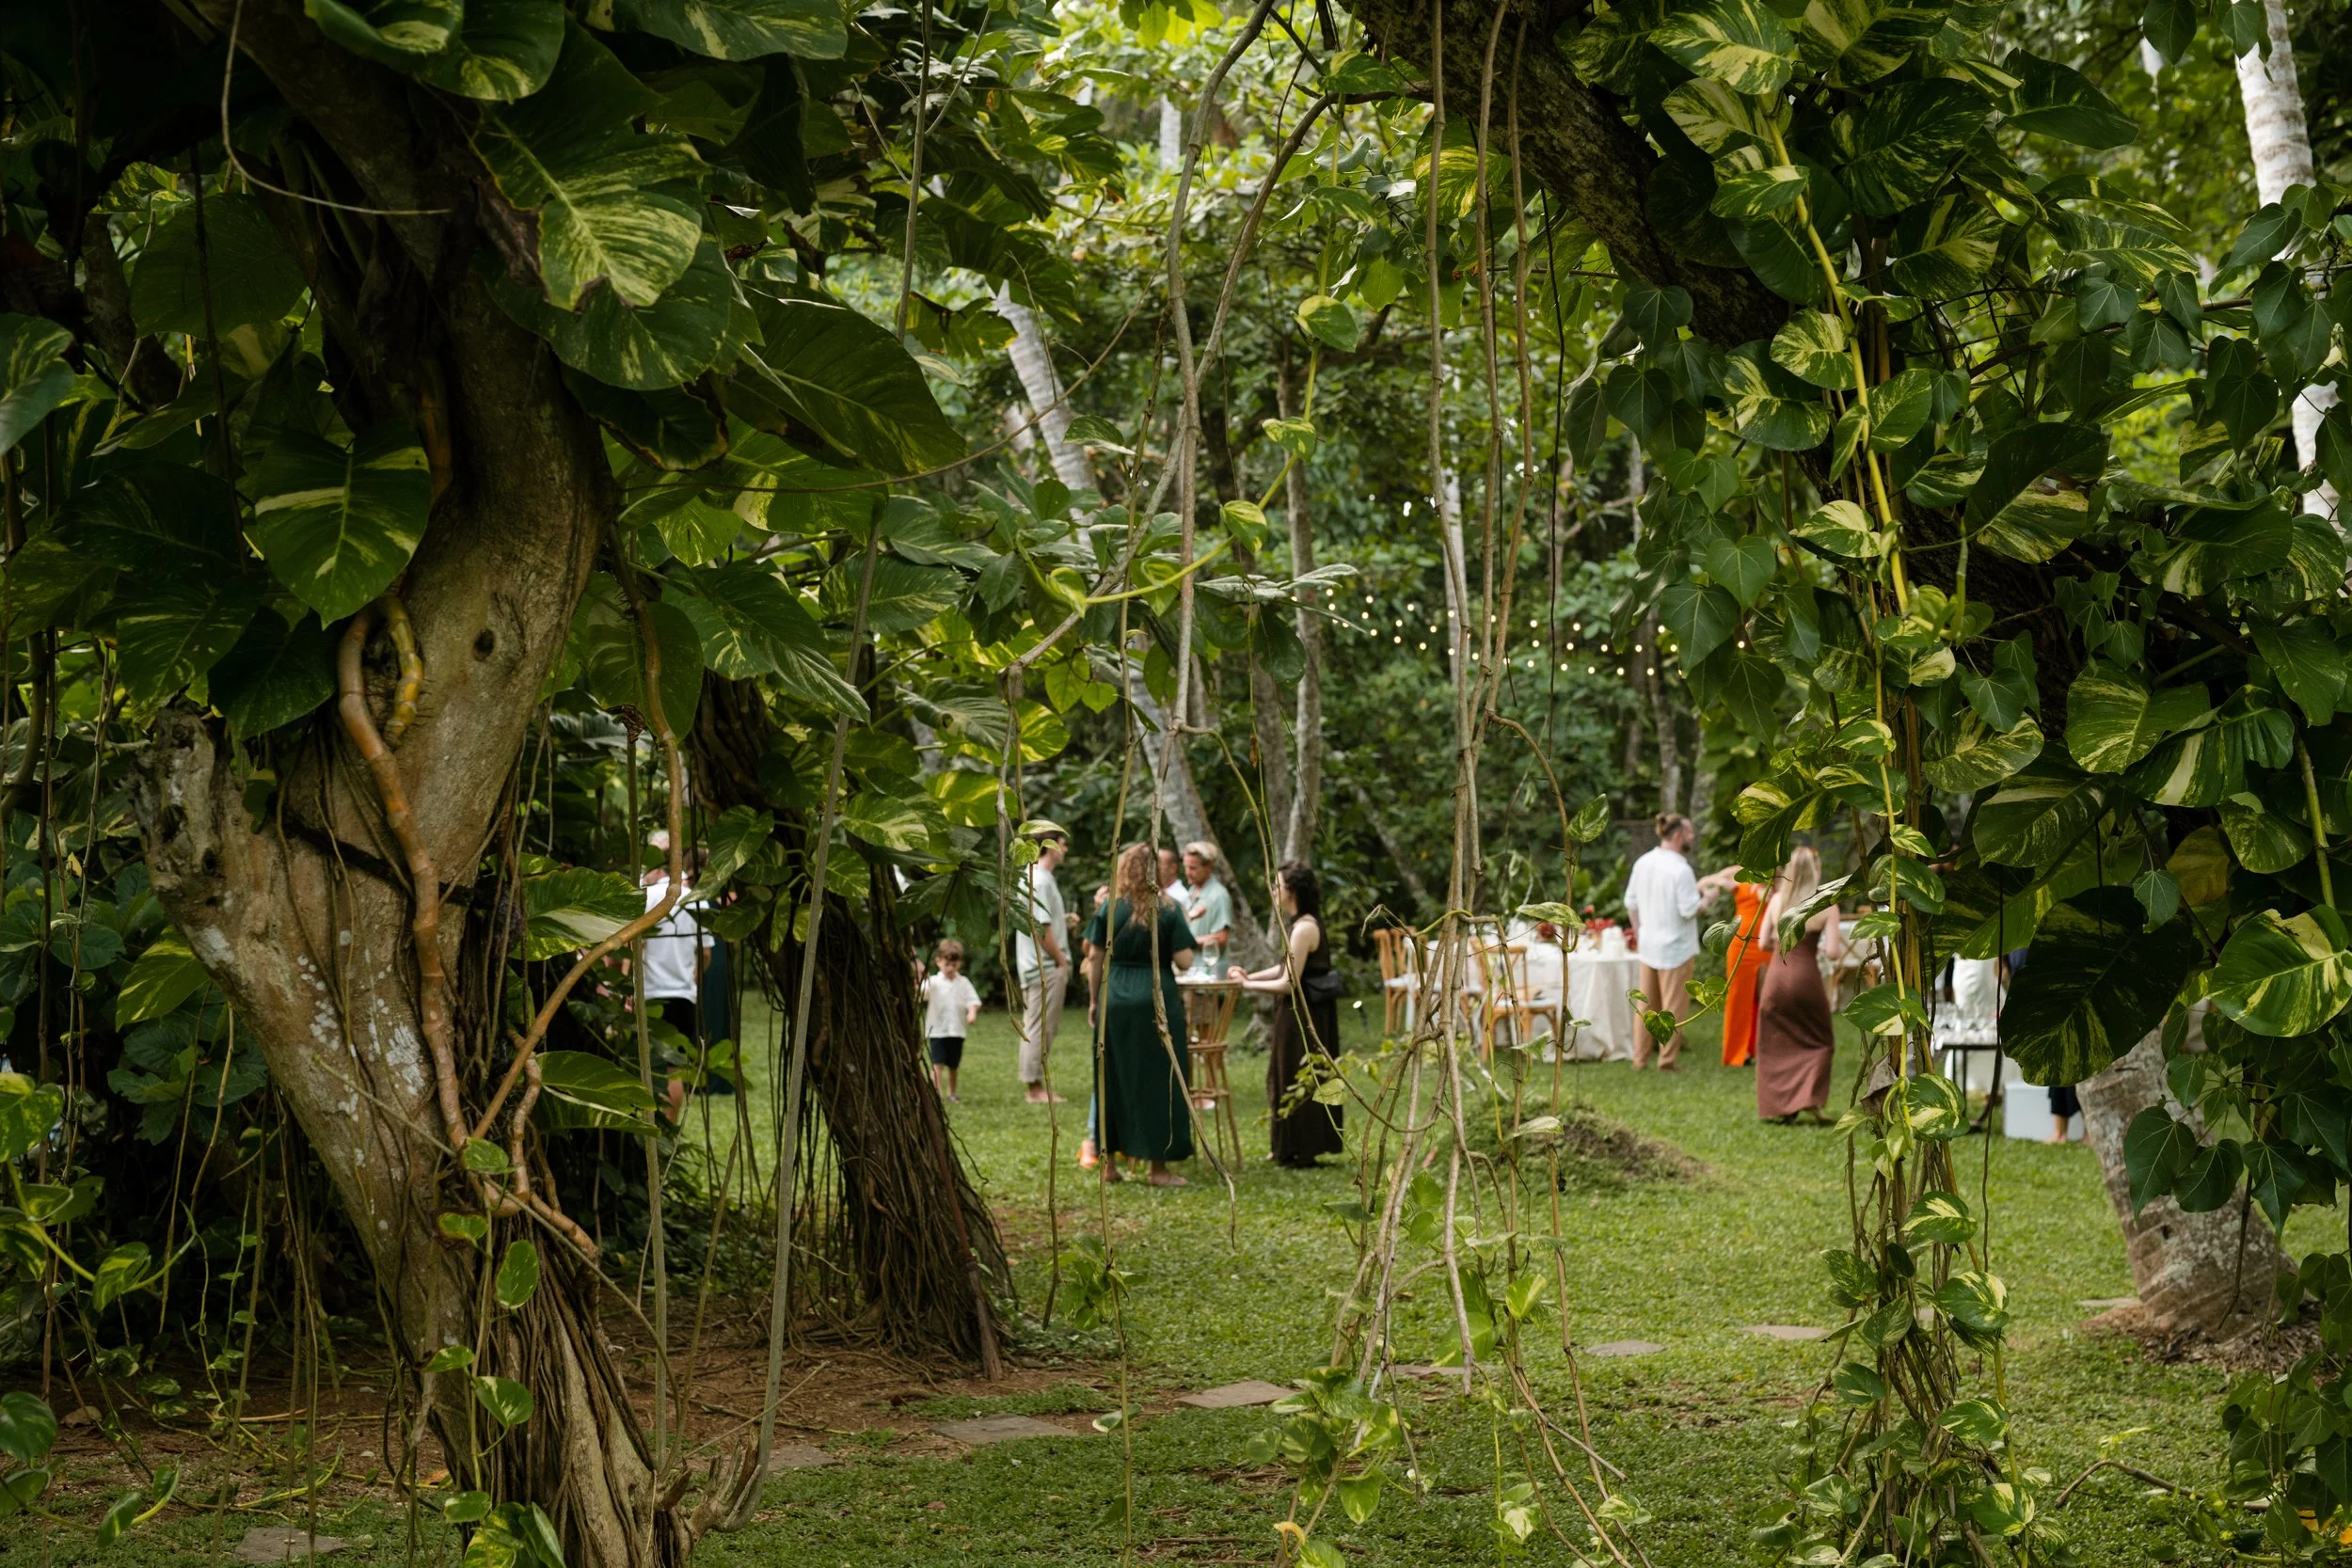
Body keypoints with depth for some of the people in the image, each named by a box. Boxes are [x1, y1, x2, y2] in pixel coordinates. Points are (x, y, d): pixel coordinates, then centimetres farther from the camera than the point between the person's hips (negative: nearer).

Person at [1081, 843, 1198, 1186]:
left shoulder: (1110, 909, 1)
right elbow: (1184, 960, -7)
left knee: (1112, 1080, 11)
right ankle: (1159, 1166, 4)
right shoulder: (1167, 910, -3)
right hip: (1157, 1000, -2)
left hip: (1115, 1000, 2)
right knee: (1157, 1080, 3)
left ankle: (1109, 1163, 17)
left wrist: (1095, 1000, 11)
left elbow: (1095, 958, 1)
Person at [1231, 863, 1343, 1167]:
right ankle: (1292, 1149, 26)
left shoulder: (1303, 928, -21)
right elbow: (1288, 969, 14)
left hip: (1302, 1014, -10)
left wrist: (1248, 985, -12)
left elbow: (1288, 983, -21)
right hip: (1306, 1012, 10)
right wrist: (1251, 975, 4)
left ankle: (1300, 1150, 11)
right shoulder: (1305, 923, 10)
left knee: (1298, 1079, 1)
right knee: (1302, 1077, 16)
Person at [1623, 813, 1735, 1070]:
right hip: (1675, 947, -7)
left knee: (1646, 1004, 15)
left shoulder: (1642, 863, 2)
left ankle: (1640, 1058, 18)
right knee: (1673, 1007, 4)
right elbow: (1689, 910, -19)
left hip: (1648, 945, 7)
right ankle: (1667, 1060, 9)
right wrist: (1708, 898, -1)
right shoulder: (1680, 869, -20)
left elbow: (1631, 902, 8)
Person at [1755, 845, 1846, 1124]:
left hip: (1777, 976, 2)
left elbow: (1764, 943, 5)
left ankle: (1777, 1106, 12)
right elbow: (1833, 952, -11)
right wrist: (1830, 943, 10)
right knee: (1817, 1042, 14)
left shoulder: (1777, 900, 1)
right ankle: (1809, 1101, 1)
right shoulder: (1826, 905, -7)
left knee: (1775, 1045, 13)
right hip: (1806, 976, -2)